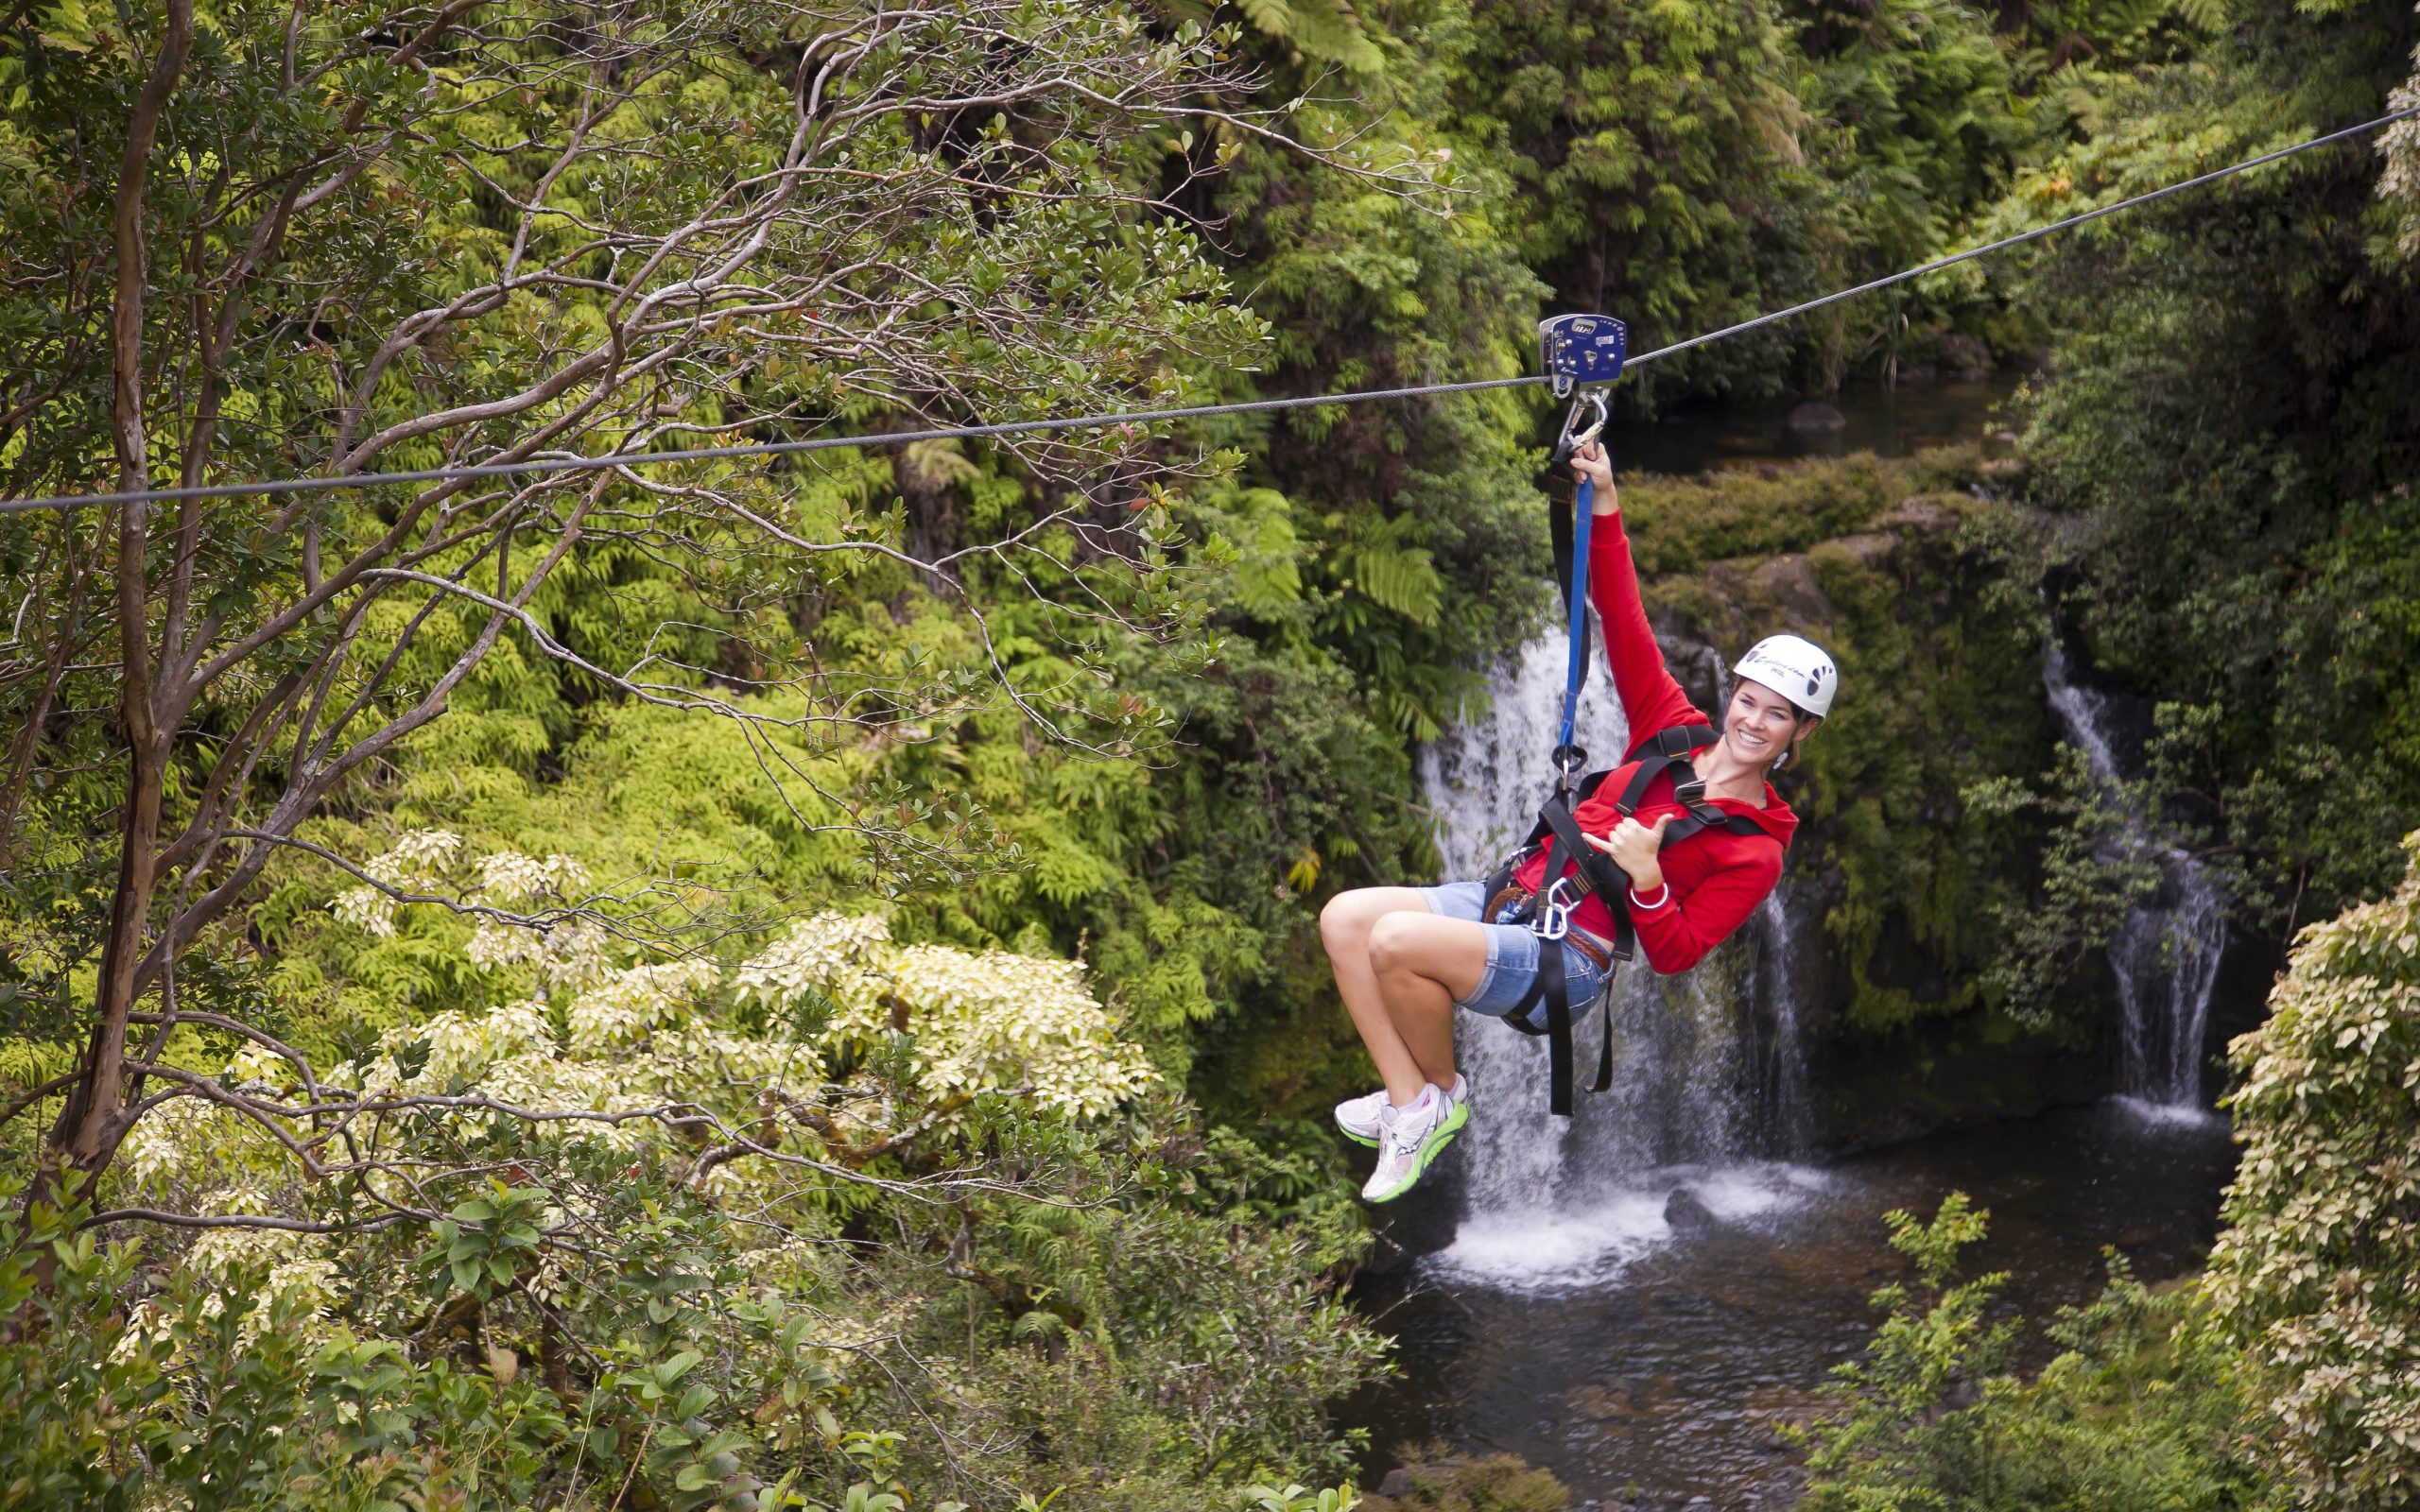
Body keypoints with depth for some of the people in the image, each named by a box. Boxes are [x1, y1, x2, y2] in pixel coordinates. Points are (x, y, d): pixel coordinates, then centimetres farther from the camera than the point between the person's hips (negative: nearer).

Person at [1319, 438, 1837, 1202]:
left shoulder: (1754, 849, -6)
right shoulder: (1676, 732, 9)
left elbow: (1675, 955, -9)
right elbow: (1624, 622, 6)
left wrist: (1646, 878, -27)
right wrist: (1605, 505, -4)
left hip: (1567, 958, -7)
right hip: (1513, 896, 7)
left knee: (1397, 940, -29)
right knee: (1345, 918, -11)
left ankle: (1444, 1091, -5)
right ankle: (1409, 1100, -9)